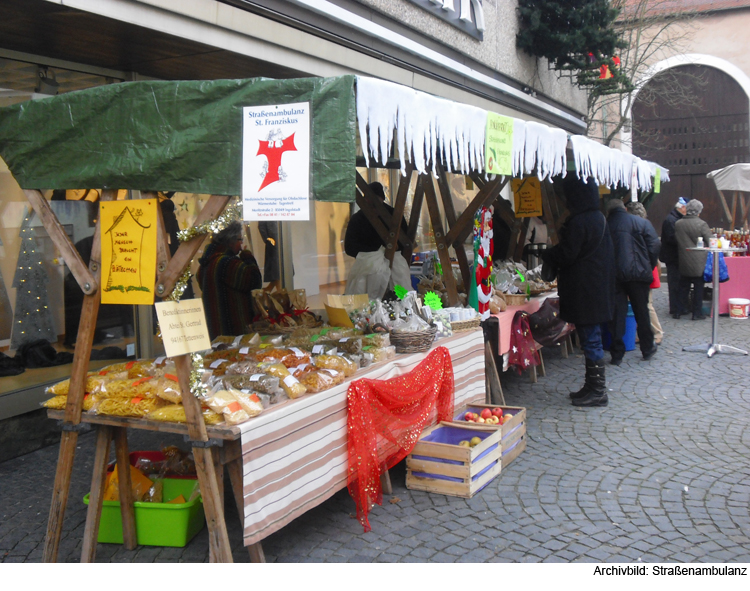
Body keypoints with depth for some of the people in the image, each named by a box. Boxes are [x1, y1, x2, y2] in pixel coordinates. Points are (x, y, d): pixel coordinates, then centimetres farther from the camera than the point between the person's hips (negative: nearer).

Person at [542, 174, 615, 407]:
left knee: (590, 340, -3)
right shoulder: (599, 218, 12)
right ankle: (594, 386, 24)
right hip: (599, 289, 10)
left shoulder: (578, 222, -18)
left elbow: (565, 254, -16)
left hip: (583, 290, -10)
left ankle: (597, 391, 3)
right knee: (592, 338, 15)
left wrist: (544, 254, 3)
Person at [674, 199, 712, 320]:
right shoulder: (701, 224, -14)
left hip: (684, 262, 4)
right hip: (699, 263, -4)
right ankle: (697, 313, 8)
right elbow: (710, 242, -8)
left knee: (683, 287, 14)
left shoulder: (678, 224, -2)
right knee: (698, 287, 5)